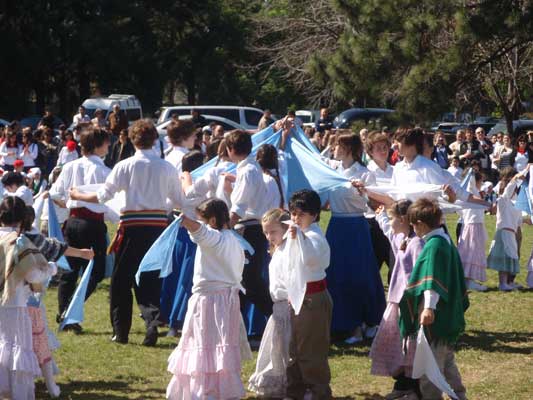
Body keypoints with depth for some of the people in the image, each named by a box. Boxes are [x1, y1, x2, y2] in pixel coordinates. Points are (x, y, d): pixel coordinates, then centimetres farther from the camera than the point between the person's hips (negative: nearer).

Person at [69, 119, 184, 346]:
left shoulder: (126, 166, -5)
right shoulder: (166, 167, 1)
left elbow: (103, 195, -5)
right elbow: (179, 201, 7)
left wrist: (77, 196, 11)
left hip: (133, 226, -2)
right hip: (158, 224, 2)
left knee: (122, 280, 10)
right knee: (150, 280, 9)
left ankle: (121, 332, 14)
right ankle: (152, 321, -13)